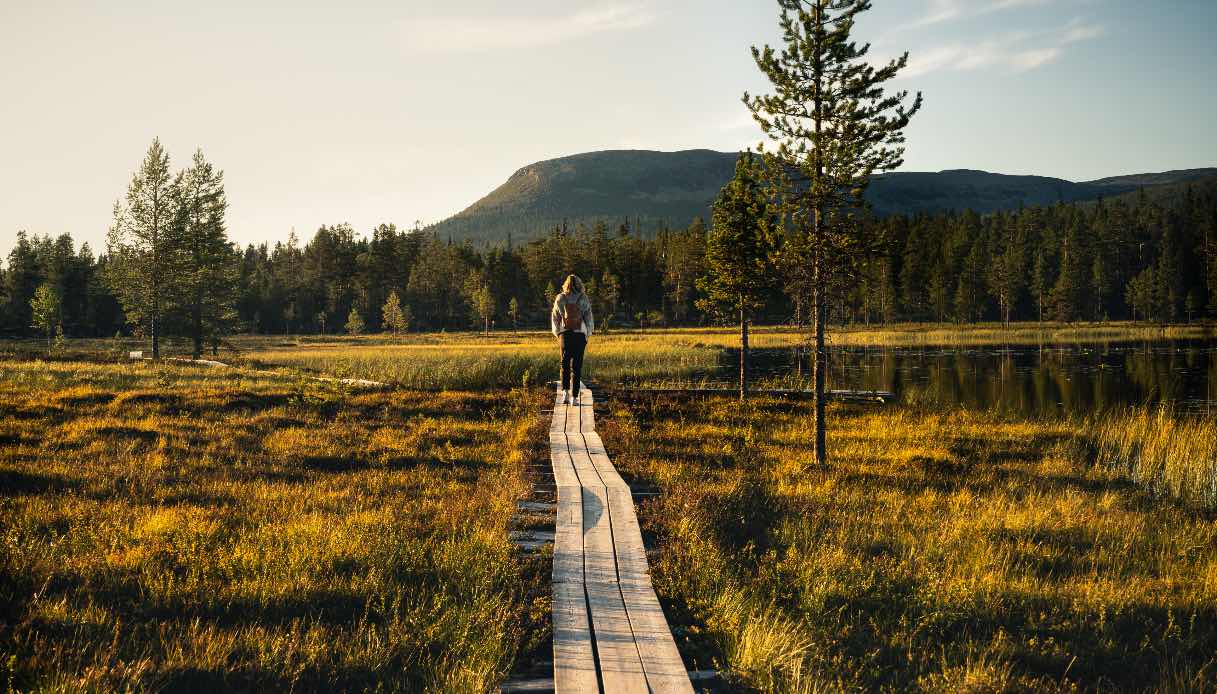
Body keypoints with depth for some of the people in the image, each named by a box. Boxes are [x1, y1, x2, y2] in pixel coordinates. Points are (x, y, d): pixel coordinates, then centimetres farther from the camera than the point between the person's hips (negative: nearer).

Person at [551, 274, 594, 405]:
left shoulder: (560, 299, 3)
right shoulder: (584, 299, -1)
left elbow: (555, 318, 8)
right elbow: (589, 318, 0)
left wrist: (558, 334, 19)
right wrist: (588, 334, 10)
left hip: (565, 334, 1)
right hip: (580, 334, -1)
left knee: (565, 364, 9)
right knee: (577, 366, 5)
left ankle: (565, 391, -12)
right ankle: (574, 396, 1)